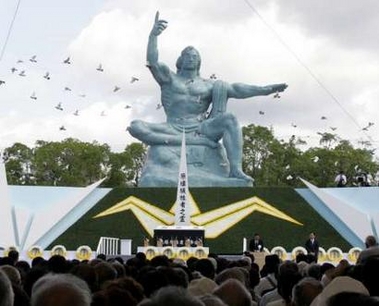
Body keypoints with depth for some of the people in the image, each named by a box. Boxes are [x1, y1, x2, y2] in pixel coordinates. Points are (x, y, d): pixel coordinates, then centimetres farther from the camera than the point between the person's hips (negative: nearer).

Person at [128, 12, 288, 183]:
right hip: (174, 130, -1)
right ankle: (195, 141, -35)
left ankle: (235, 169, -40)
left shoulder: (207, 84, 18)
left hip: (200, 129, 1)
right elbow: (152, 61, -3)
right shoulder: (169, 78, 15)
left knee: (230, 119, -28)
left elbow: (235, 89, 6)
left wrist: (265, 90, -7)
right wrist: (153, 35, -19)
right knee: (135, 127, -29)